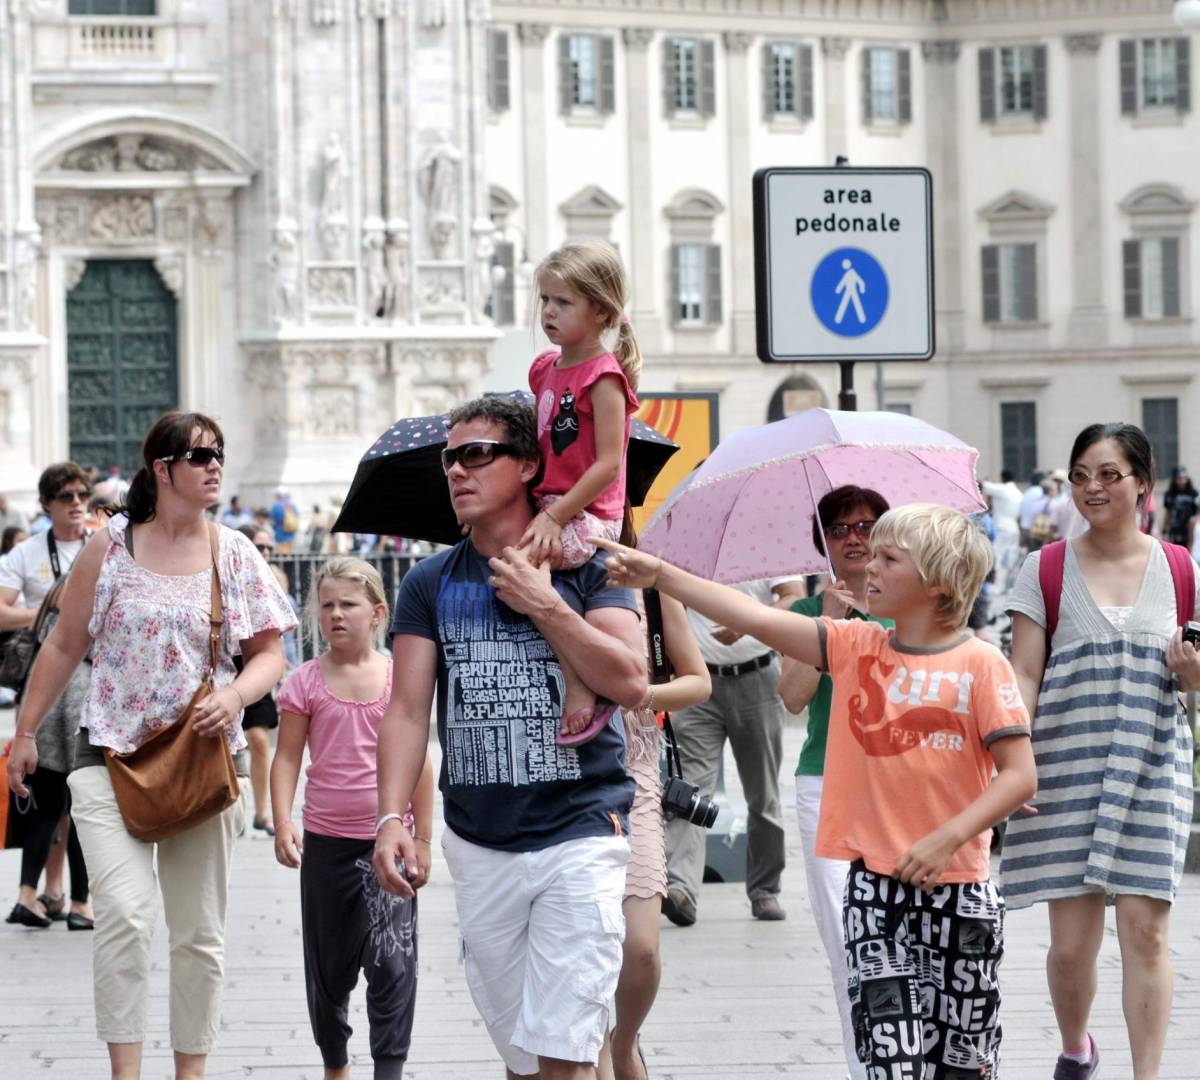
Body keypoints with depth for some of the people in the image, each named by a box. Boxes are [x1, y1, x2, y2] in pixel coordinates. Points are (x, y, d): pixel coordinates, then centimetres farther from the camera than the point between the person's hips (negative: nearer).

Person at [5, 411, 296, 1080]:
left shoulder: (235, 555, 5)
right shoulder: (112, 548, 1)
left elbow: (270, 653, 7)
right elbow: (65, 647, 7)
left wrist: (234, 697, -13)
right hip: (112, 756, -2)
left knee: (200, 933, 7)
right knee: (125, 915, -18)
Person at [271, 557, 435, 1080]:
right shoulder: (306, 682, 0)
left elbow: (419, 762, 2)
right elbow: (287, 757, -1)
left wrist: (422, 839, 1)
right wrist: (282, 825, -12)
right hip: (326, 840, 2)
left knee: (391, 960, -10)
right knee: (329, 963, 12)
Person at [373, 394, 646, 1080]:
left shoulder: (584, 567, 2)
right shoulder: (430, 584, 9)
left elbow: (632, 685, -10)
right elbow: (407, 710, 3)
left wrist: (544, 605, -12)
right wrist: (392, 818, -10)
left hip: (579, 836, -3)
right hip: (479, 844, 3)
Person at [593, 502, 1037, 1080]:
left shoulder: (980, 664, -6)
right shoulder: (855, 646, 4)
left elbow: (1020, 776, -9)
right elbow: (758, 619, -4)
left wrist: (949, 837, -19)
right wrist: (660, 574, -13)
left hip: (956, 888, -2)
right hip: (876, 885, 2)